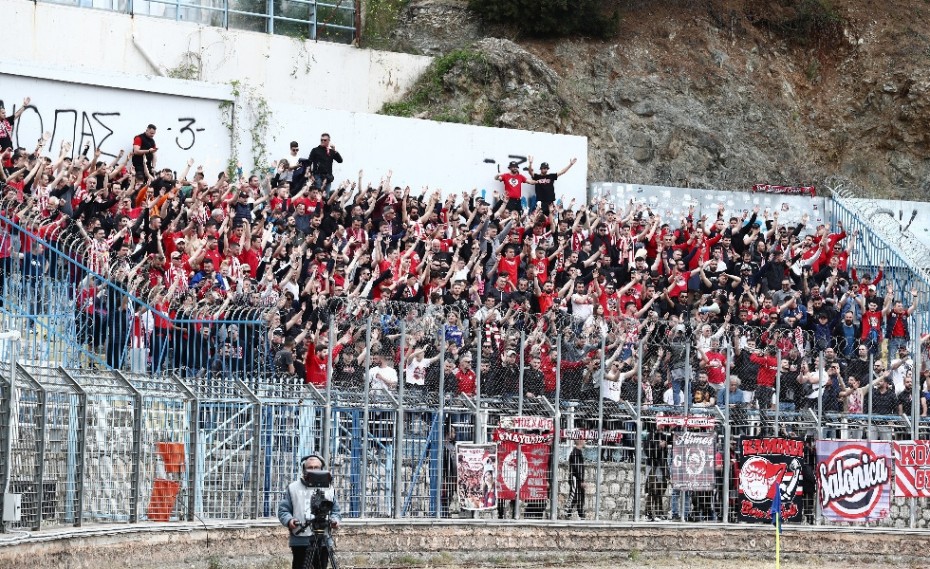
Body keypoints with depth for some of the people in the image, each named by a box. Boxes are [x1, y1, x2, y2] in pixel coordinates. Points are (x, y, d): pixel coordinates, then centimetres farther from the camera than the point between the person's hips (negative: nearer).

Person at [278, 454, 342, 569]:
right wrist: (289, 520, -15)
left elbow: (336, 510, 17)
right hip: (300, 541, -2)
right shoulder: (293, 488, 8)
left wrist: (335, 520, -6)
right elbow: (283, 510, 6)